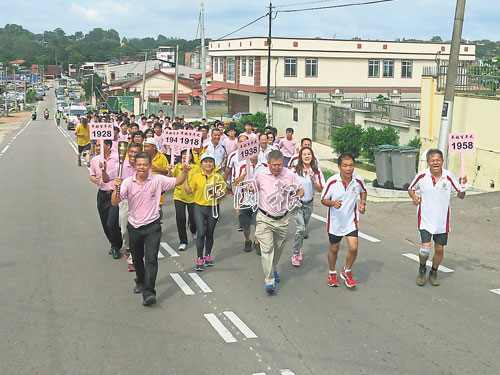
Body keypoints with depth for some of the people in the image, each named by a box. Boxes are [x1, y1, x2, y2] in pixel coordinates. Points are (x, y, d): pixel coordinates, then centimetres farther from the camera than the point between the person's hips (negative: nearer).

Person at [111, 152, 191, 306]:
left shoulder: (158, 180, -5)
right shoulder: (128, 182, -6)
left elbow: (178, 182, 4)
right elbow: (115, 202, -12)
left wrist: (185, 171, -15)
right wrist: (116, 188, -30)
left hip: (152, 226, -2)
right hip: (134, 227, 2)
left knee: (151, 258, -14)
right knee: (137, 258, 19)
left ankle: (148, 293, -16)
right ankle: (140, 282, 46)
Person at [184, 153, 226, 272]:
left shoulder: (218, 177, 0)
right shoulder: (196, 176, 0)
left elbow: (223, 192, 5)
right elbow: (189, 191, 3)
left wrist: (216, 193, -15)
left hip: (213, 208, 1)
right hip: (199, 208, -1)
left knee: (209, 234, 12)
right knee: (201, 233, -9)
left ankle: (208, 256, 30)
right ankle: (199, 259, 0)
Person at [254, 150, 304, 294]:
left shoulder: (290, 175, -6)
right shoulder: (260, 175, -8)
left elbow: (301, 190, 7)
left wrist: (296, 196, -15)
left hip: (282, 219, 2)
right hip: (265, 219, -2)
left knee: (279, 248, 17)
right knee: (267, 249, -10)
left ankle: (273, 269, 44)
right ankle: (269, 282, -9)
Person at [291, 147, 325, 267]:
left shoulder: (316, 171, -4)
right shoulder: (295, 171, -11)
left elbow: (320, 189, -6)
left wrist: (313, 180, -21)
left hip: (309, 204, 4)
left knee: (303, 229, 15)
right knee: (301, 228, -17)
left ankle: (298, 248, 37)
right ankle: (295, 253, -4)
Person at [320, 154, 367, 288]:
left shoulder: (358, 180, -10)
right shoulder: (332, 181, -17)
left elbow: (363, 191, 14)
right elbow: (323, 200, -7)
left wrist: (362, 202, -4)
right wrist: (333, 203, -27)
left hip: (351, 220, 1)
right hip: (335, 221, -1)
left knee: (353, 248, -11)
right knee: (334, 249, 14)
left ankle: (347, 272, 17)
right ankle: (332, 273, 39)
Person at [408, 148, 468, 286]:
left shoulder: (449, 176, -7)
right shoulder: (421, 176, -8)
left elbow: (461, 196, 0)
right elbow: (411, 189, 9)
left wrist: (463, 186, -21)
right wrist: (414, 197, -12)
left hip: (442, 220, 2)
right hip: (425, 219, -2)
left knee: (439, 249, 9)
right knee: (425, 248, -11)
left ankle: (434, 273, 34)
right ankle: (422, 269, 19)